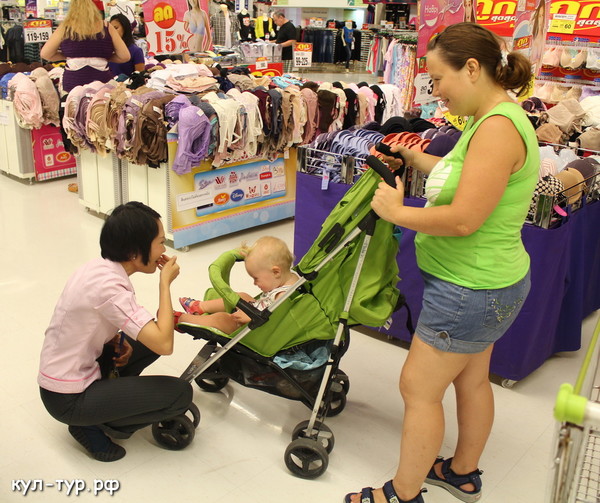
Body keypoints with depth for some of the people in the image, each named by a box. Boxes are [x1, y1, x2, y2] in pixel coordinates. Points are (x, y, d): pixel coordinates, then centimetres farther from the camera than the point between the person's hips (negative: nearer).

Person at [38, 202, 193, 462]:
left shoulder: (97, 266, -1)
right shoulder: (109, 286, -28)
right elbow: (164, 344, -30)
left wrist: (117, 341, -4)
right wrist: (165, 282, -19)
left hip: (61, 374, 9)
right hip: (69, 399, -9)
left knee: (152, 337, 11)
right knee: (181, 393, -11)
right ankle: (93, 426, 0)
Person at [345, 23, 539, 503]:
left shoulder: (498, 127, -25)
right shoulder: (493, 120, 7)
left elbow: (464, 219, -29)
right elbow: (459, 178, 15)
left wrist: (397, 212, -17)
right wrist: (413, 156, 8)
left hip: (471, 290, -10)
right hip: (484, 282, 10)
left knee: (419, 388, 4)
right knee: (471, 379, 23)